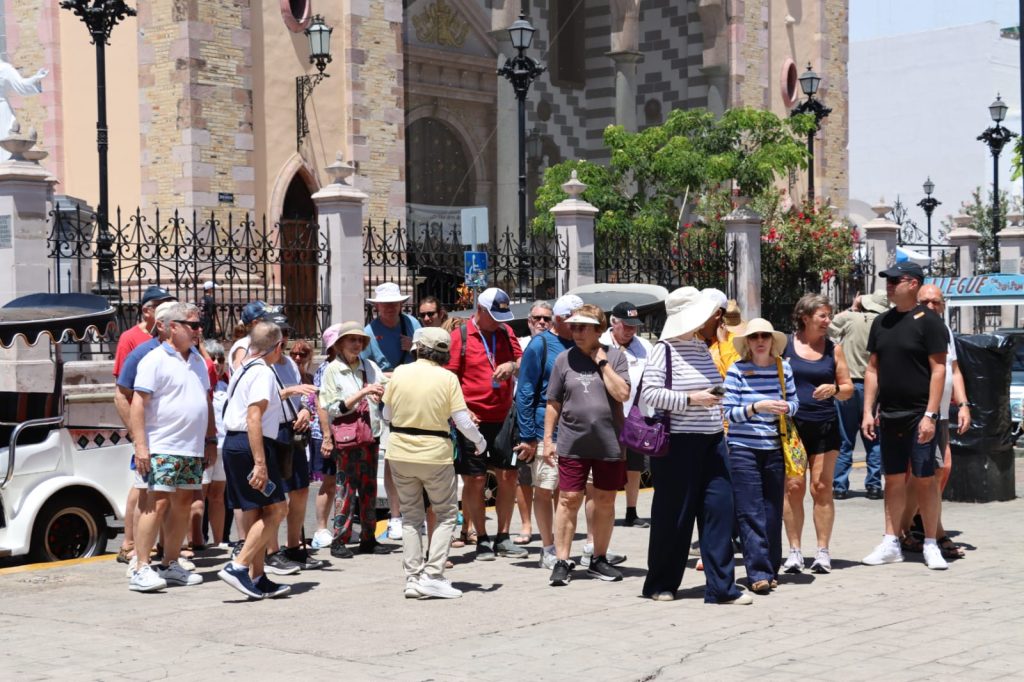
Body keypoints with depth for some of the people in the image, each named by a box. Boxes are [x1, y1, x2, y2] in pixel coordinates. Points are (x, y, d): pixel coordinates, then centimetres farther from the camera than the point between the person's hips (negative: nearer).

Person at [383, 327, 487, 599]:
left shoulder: (400, 373, -2)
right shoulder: (447, 378, -9)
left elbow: (387, 414, 8)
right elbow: (463, 421, -11)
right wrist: (480, 441, 8)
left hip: (400, 453, 3)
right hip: (435, 454, -3)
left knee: (410, 516, 16)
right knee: (446, 515, 11)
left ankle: (413, 577, 11)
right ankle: (432, 575, -1)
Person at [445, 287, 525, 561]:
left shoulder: (506, 332, 10)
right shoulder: (460, 336, -4)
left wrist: (512, 366, -10)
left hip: (503, 417, 5)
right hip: (473, 420, -5)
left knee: (508, 476, 6)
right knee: (475, 480, 1)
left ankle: (503, 537, 17)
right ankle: (482, 540, 13)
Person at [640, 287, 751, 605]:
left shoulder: (702, 346, 13)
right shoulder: (665, 349, -10)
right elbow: (649, 393, -18)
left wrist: (716, 399, 12)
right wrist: (690, 399, -19)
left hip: (711, 440, 7)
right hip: (678, 444, -7)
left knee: (719, 508, 1)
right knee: (673, 515, 2)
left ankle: (721, 587, 6)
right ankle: (660, 584, 17)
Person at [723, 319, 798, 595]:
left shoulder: (783, 368, 5)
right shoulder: (737, 370, -5)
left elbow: (794, 401, 14)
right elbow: (728, 411, -7)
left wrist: (786, 407, -9)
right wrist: (756, 408, -22)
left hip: (774, 448, 4)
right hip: (743, 450, -3)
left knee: (773, 511, 7)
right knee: (750, 513, -7)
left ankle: (770, 570, 18)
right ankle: (758, 573, -6)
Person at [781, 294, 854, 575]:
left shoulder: (833, 348, 8)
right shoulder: (785, 345, 2)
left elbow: (848, 388, 11)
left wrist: (834, 389, -10)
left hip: (824, 425, 2)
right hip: (792, 424, -2)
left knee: (822, 487, 1)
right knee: (793, 486, -3)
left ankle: (823, 551, 7)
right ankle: (794, 551, 5)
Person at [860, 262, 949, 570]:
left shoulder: (928, 322, -7)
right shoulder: (882, 322, 10)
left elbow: (938, 369, -11)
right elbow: (873, 368, 14)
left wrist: (930, 414, -17)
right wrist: (868, 411, 7)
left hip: (918, 416, -5)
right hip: (889, 415, 5)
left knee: (924, 479, -2)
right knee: (894, 479, 10)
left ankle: (930, 545, 7)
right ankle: (891, 544, 14)